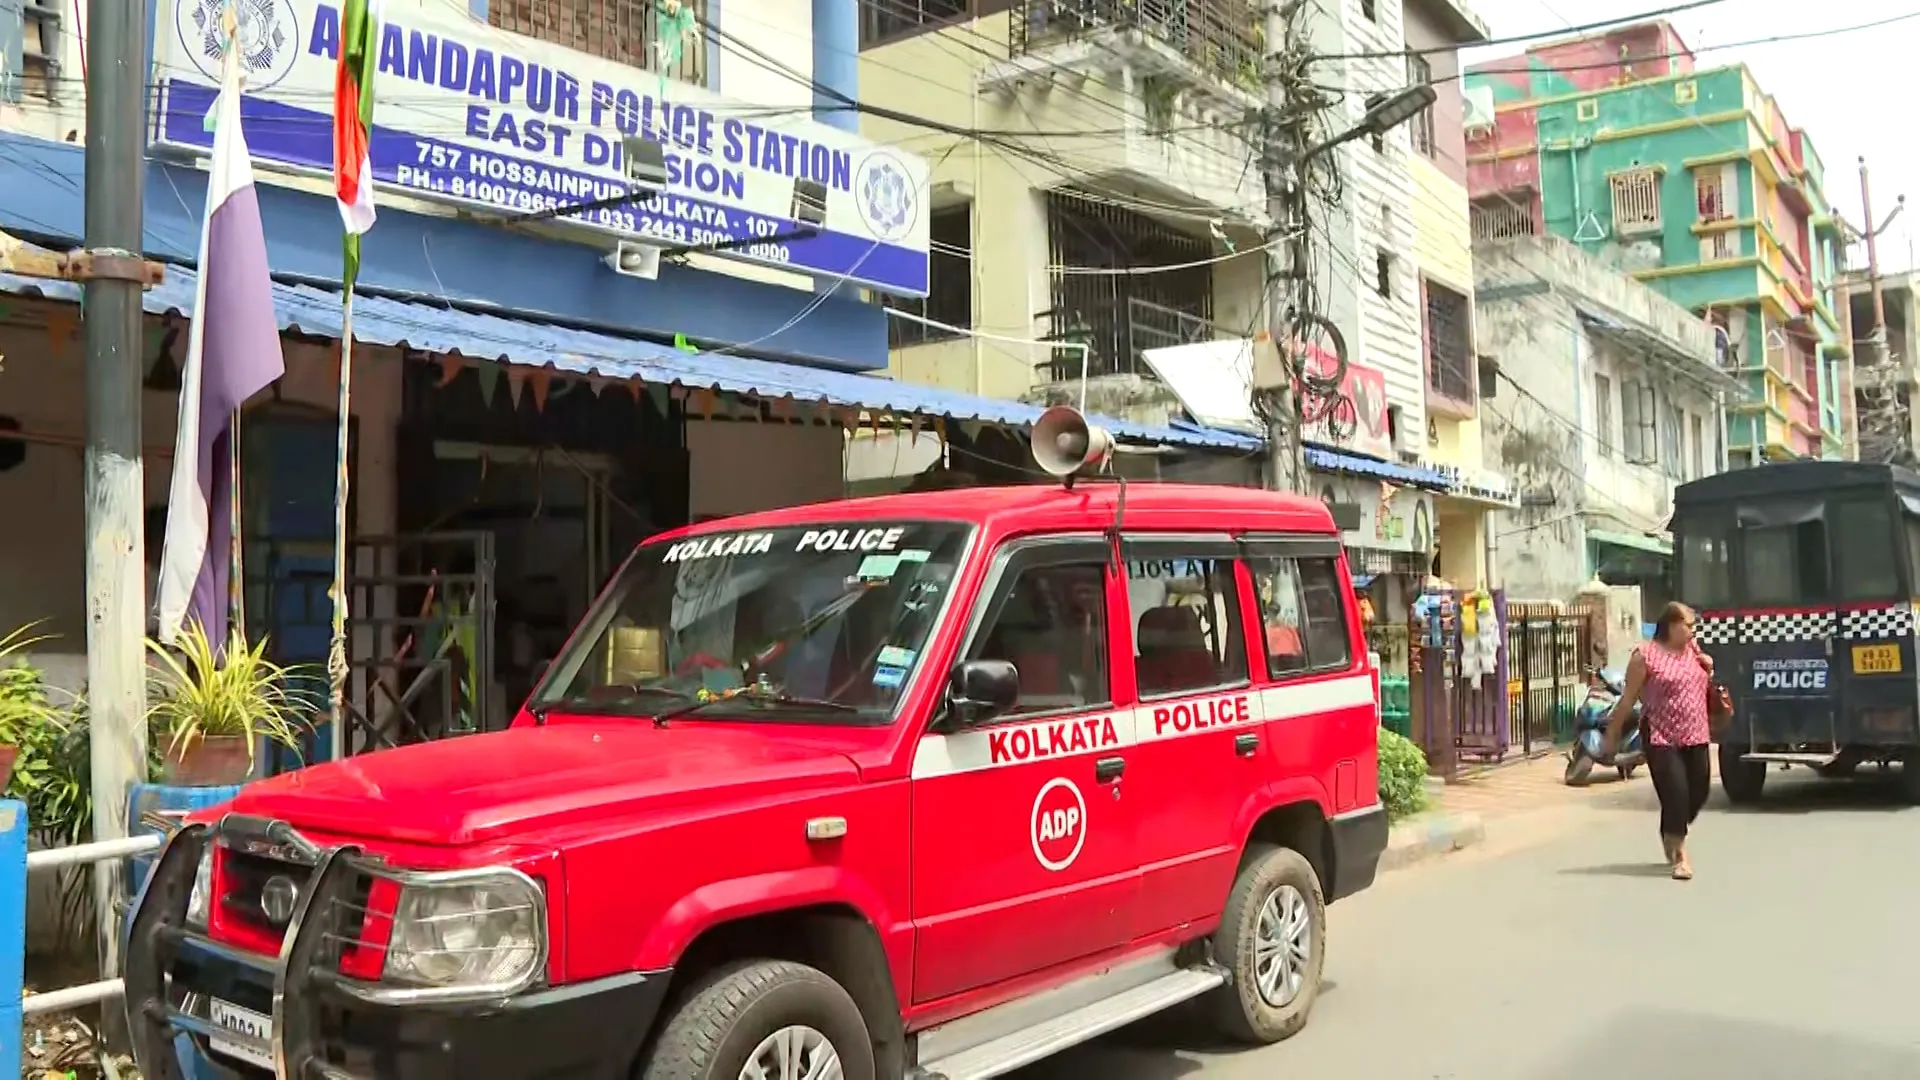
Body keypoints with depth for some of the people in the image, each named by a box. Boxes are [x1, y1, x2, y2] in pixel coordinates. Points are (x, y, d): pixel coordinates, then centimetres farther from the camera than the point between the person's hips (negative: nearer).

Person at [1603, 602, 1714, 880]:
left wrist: (1708, 669, 4)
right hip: (1661, 738, -6)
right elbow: (1628, 698, -7)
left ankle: (1670, 836, 37)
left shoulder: (1693, 649, 9)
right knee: (1675, 794, -9)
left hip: (1695, 737, 7)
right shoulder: (1646, 656, -11)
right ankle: (1679, 854, 5)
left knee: (1698, 794, 11)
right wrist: (1613, 733, -5)